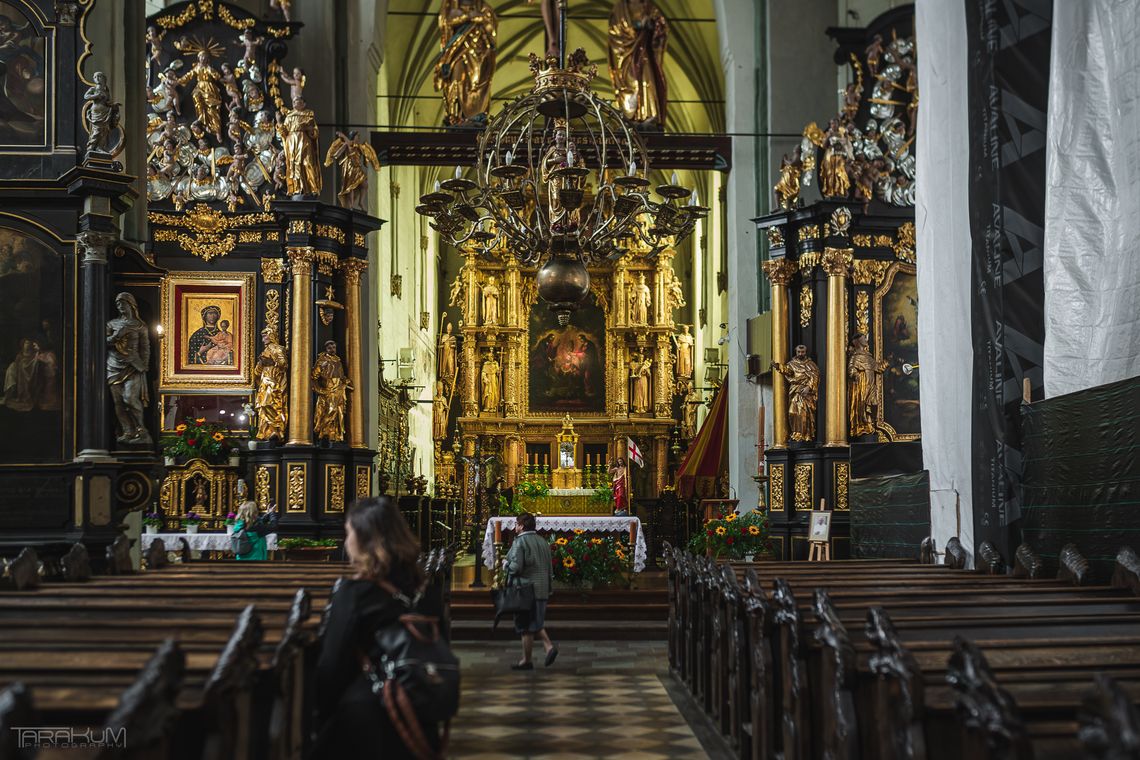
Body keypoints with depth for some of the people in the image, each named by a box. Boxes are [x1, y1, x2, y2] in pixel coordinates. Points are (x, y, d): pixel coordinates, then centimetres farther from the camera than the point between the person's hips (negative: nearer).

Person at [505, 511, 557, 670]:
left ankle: (526, 661, 7)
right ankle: (549, 646, -1)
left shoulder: (520, 542, -11)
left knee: (526, 627, 0)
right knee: (537, 624, 18)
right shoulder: (543, 541, 13)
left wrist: (509, 581, -1)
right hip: (542, 590, 7)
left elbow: (515, 566, -20)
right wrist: (548, 589, 19)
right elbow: (550, 567, 15)